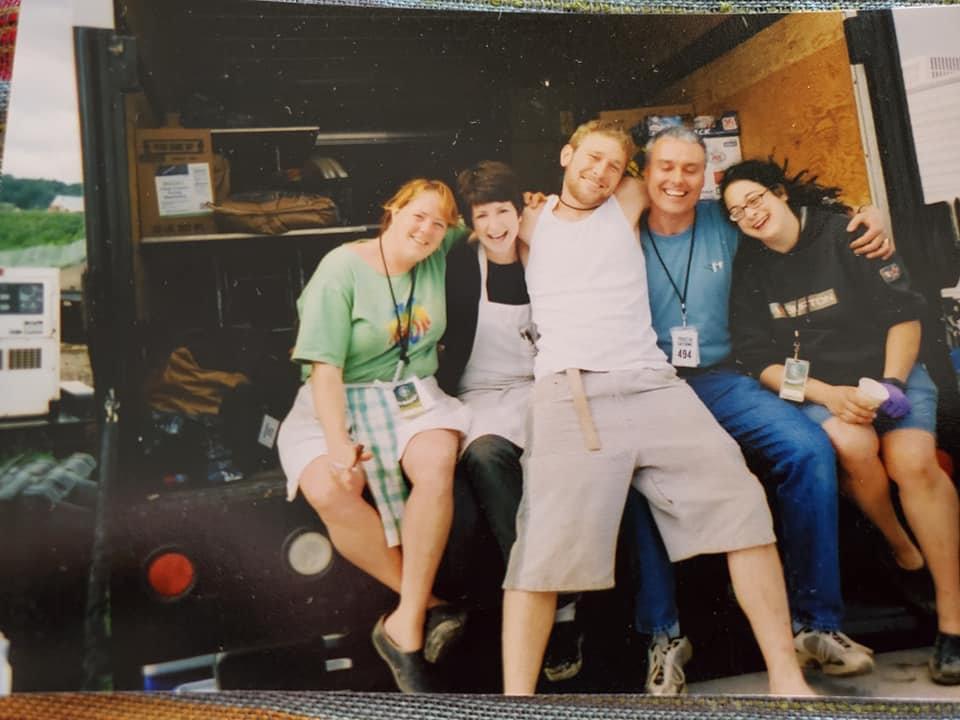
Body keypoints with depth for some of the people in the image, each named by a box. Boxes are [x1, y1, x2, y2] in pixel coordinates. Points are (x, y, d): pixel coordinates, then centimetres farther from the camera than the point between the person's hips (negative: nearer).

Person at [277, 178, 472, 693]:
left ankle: (406, 624, -23)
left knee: (437, 464, -32)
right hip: (339, 403, -3)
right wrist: (338, 442, -26)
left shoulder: (438, 259, 9)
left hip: (412, 399, 3)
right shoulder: (342, 269, -7)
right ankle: (425, 604, -15)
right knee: (328, 491, -33)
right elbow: (325, 367, -13)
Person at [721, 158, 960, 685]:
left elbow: (904, 312, -3)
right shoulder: (749, 271, 2)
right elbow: (759, 359, -4)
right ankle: (900, 546, -3)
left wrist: (888, 384, -15)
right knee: (852, 444, -32)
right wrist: (829, 395, -17)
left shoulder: (847, 235, -3)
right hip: (812, 389, 1)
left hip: (889, 370, 0)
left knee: (913, 460, -27)